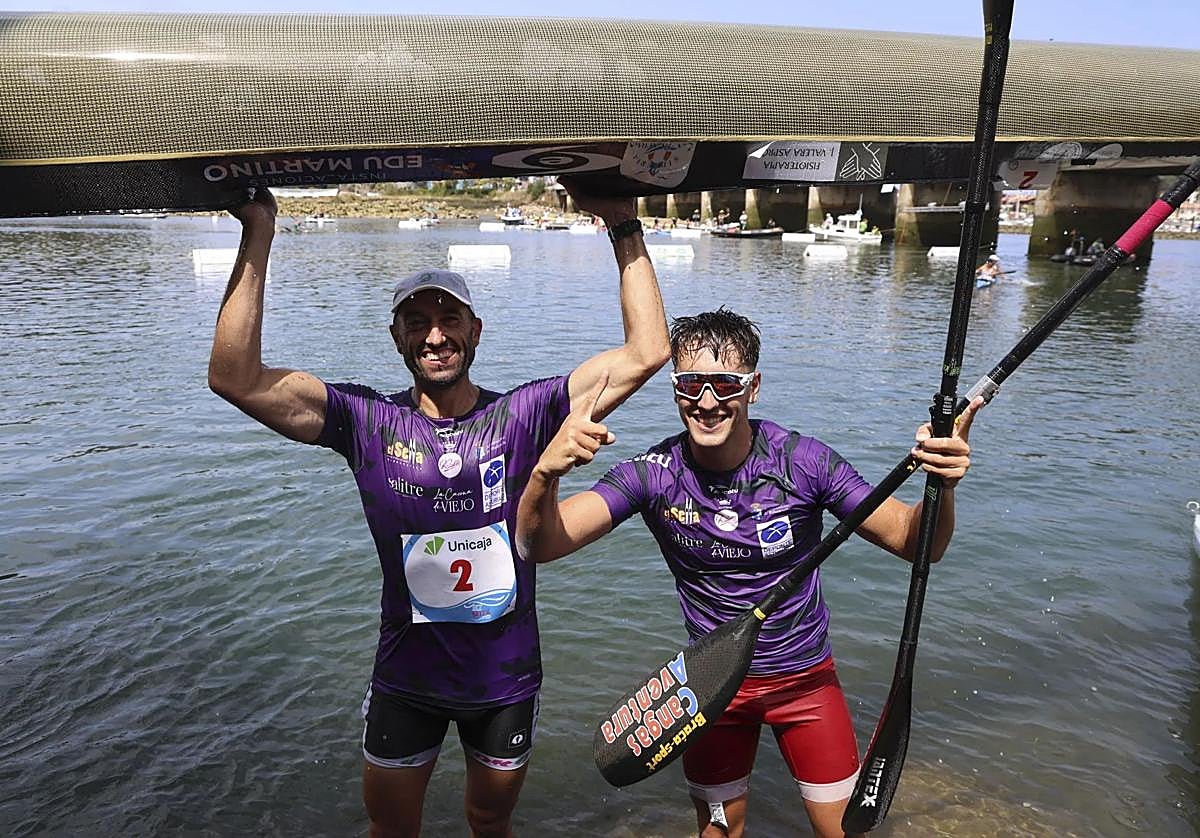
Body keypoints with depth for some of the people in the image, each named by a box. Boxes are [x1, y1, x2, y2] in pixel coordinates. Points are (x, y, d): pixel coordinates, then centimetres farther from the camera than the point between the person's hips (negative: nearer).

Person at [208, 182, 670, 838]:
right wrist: (258, 234, -25)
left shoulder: (523, 415, -13)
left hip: (507, 678, 0)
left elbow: (645, 353, -19)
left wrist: (624, 227, -21)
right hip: (406, 678, 1)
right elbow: (235, 378, -23)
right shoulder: (368, 422, -12)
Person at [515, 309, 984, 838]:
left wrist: (943, 484, -37)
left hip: (806, 675, 0)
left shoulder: (802, 461, -19)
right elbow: (539, 547, -27)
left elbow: (913, 542, -15)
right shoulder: (654, 474, -18)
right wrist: (546, 472, -48)